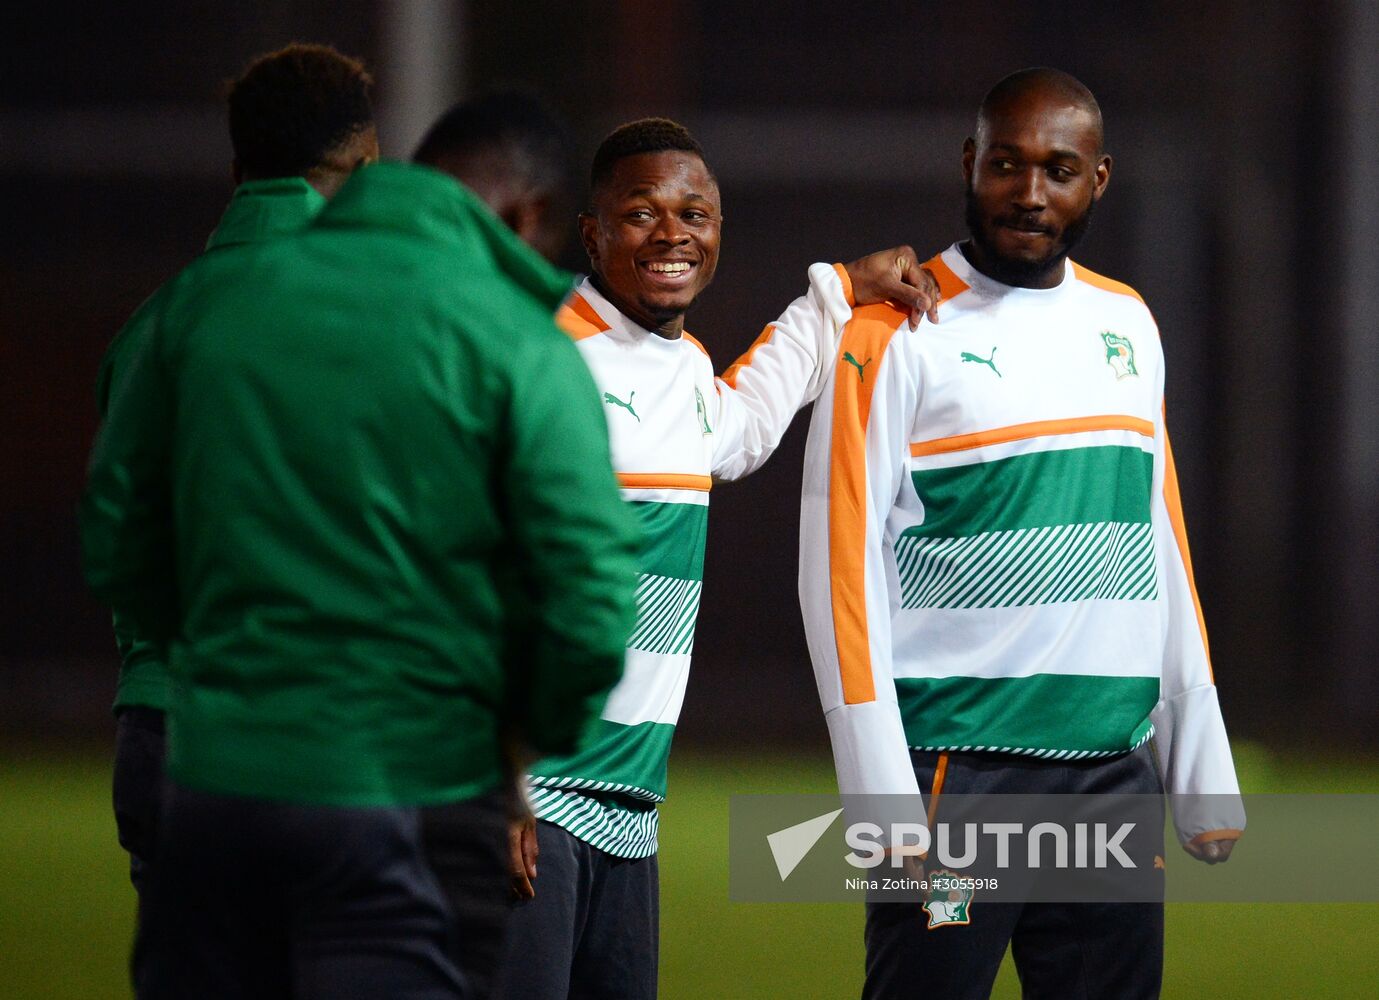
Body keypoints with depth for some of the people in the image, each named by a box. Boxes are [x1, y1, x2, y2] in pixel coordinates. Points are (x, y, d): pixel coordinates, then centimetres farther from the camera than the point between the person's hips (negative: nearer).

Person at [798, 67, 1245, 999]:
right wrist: (884, 797, -15)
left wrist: (1202, 773, 15)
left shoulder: (1126, 322, 15)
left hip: (1114, 767, 5)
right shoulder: (895, 335, -3)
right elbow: (842, 565, -7)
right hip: (956, 767, -5)